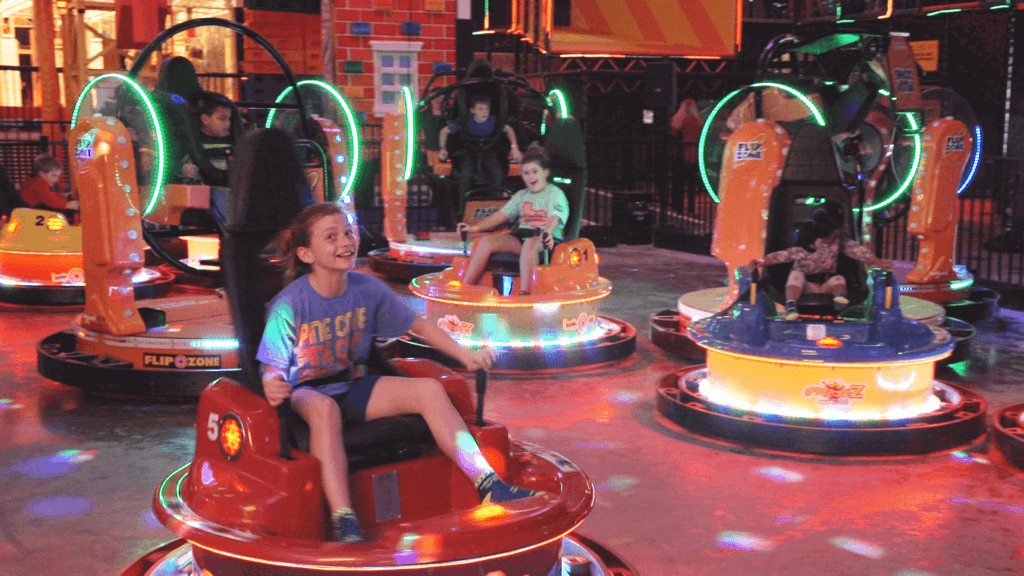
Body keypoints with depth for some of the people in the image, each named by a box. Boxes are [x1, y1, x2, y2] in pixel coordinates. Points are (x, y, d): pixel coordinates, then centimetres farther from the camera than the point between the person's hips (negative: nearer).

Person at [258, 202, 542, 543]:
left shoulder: (368, 290, -4)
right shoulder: (289, 305, -17)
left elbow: (418, 325, 6)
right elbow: (273, 368, -18)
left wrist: (465, 355, -3)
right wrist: (272, 387, -44)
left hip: (352, 386, 5)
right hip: (305, 393, -5)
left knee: (429, 390, -14)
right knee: (324, 408, -41)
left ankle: (488, 486, -16)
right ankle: (344, 522, -46)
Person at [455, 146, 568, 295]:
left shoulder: (555, 193, 6)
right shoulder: (521, 195, 24)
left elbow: (554, 218, -13)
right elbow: (501, 215, 18)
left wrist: (547, 232, -36)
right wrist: (474, 227, 6)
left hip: (545, 241, -5)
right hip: (520, 237, 5)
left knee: (530, 243, -40)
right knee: (487, 241, -17)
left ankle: (524, 293, -51)